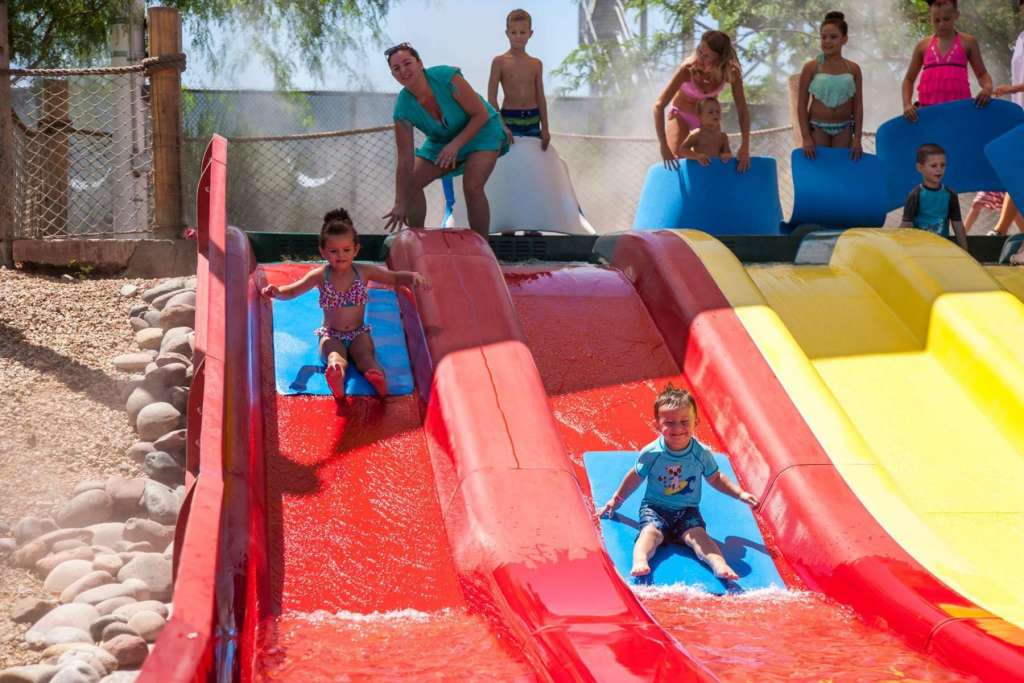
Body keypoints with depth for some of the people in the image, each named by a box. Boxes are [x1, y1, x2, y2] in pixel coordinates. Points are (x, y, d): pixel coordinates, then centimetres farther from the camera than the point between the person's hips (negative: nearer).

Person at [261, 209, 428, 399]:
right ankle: (336, 374, -71)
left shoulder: (364, 272, 2)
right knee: (335, 355, -35)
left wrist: (413, 277, -14)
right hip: (331, 335, -1)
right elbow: (292, 291, 0)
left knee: (365, 355, -32)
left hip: (358, 333, 1)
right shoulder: (320, 276, -1)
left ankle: (377, 376, -65)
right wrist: (276, 292, -23)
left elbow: (395, 278, 7)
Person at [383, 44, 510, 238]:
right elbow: (405, 161, -17)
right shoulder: (403, 109, -21)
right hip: (442, 140, 5)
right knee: (409, 182, -2)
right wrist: (400, 205, -19)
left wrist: (455, 145, -30)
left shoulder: (446, 77, -31)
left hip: (481, 129, -5)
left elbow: (481, 114, -23)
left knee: (472, 187, -25)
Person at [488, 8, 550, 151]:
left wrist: (545, 128, 6)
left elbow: (540, 97, 11)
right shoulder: (500, 62, -4)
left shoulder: (536, 64, 8)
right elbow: (492, 97, -5)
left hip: (532, 120, 4)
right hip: (510, 120, -4)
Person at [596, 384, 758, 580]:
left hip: (687, 511, 1)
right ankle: (640, 561, -56)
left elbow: (716, 479, 12)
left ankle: (720, 565, -48)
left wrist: (740, 494, 4)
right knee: (651, 532, -31)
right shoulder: (651, 453, -8)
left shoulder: (701, 454, -5)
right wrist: (616, 500, 18)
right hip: (654, 508, -1)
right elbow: (635, 477, 9)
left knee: (697, 534, -27)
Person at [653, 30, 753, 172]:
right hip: (680, 114, -3)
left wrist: (745, 147, -29)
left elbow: (743, 110, -20)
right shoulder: (688, 69, -36)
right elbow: (659, 106, -35)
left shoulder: (731, 72, -29)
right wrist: (663, 147, -41)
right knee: (675, 161, -16)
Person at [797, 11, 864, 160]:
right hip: (818, 128, -2)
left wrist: (857, 138, -3)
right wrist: (806, 137, -10)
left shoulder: (853, 69, 2)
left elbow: (858, 105, 4)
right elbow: (802, 104, -3)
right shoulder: (811, 68, -4)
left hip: (843, 129, 2)